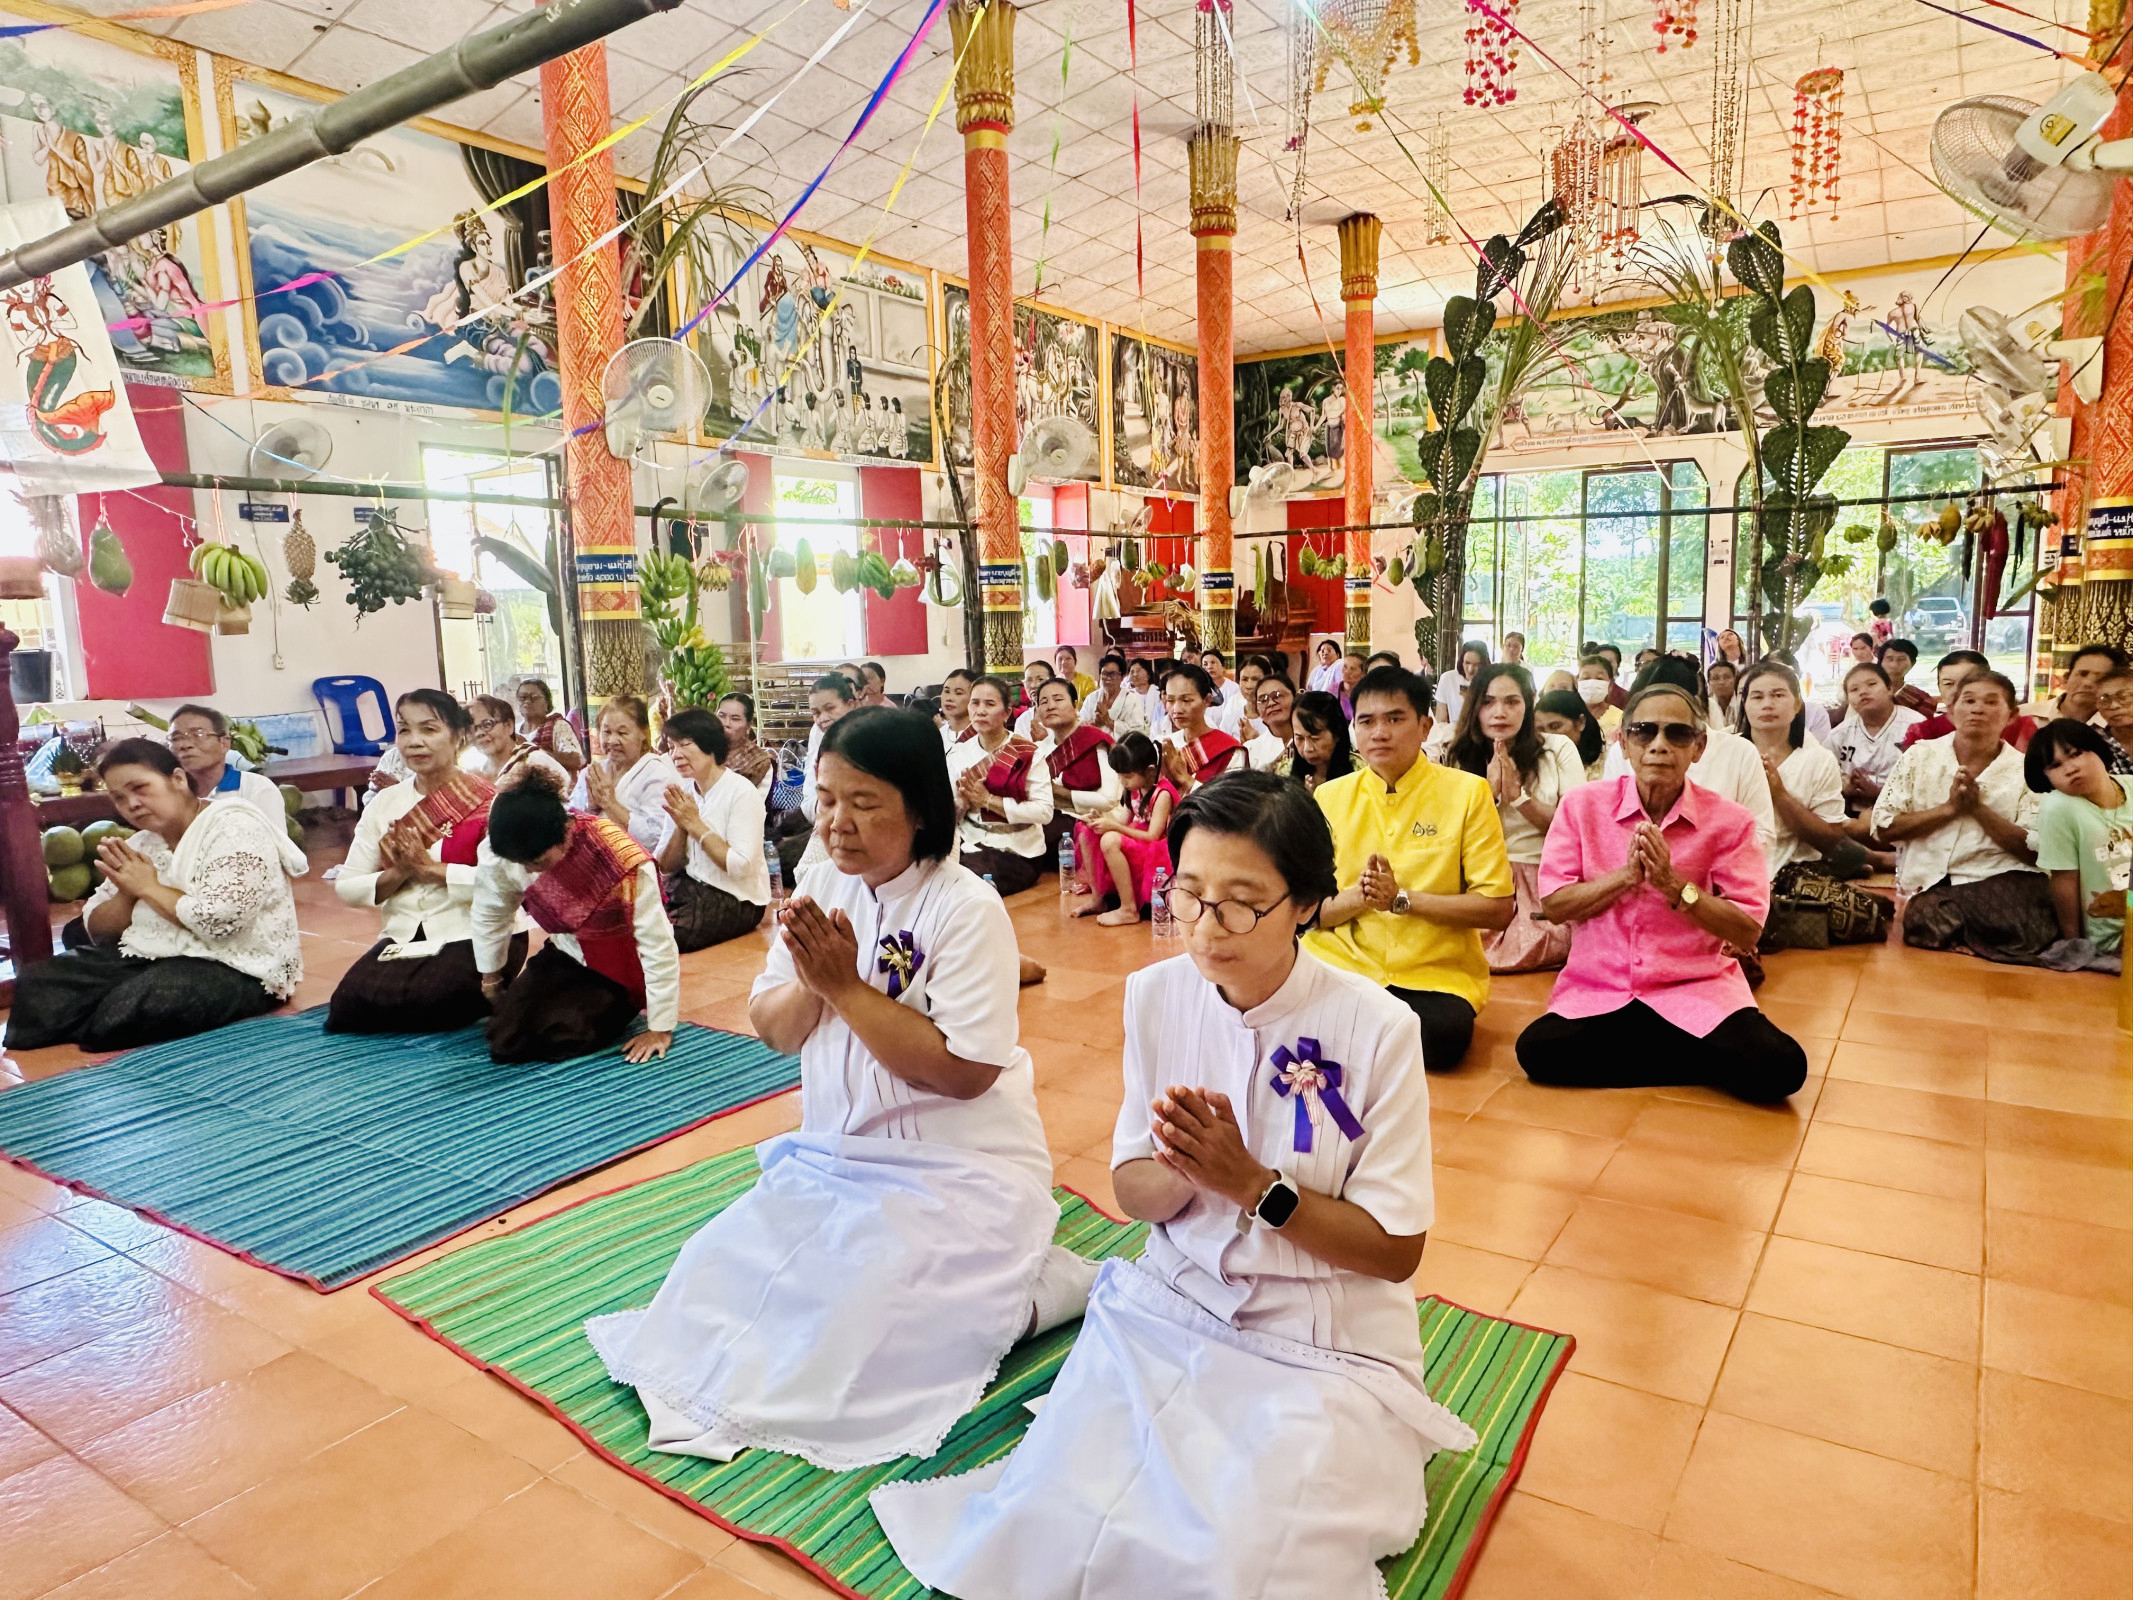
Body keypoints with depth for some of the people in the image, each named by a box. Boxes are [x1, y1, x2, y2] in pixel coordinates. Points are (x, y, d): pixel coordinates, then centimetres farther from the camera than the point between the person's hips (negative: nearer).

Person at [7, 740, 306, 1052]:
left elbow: (218, 921, -25)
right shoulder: (142, 843, 12)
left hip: (233, 968, -8)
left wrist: (148, 887, -11)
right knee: (37, 983, -9)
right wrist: (127, 892, -8)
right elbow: (98, 931, 13)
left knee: (129, 1012, -31)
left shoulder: (235, 828, -13)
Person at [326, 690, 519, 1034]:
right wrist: (398, 874, -12)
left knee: (418, 1002, -26)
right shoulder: (383, 805, 9)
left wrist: (432, 869, -16)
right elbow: (346, 887, 7)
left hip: (477, 936, -5)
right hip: (404, 936, 5)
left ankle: (488, 995, 4)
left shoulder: (487, 801, -7)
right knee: (348, 1005, -17)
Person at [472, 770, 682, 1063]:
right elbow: (489, 916, 4)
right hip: (566, 954, 5)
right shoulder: (498, 854, -18)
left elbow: (658, 945, -27)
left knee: (560, 1038, -24)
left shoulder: (623, 859, -35)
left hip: (620, 967, -5)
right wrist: (491, 978, 20)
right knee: (504, 1042, -10)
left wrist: (661, 1029, -21)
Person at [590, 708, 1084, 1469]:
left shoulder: (966, 908, -18)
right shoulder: (822, 885, 2)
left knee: (854, 1327, -21)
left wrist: (847, 986, -22)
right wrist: (810, 985, -17)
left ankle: (1034, 1285, 3)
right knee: (721, 1268, -2)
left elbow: (963, 1071, -23)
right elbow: (773, 1029, 5)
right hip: (835, 1153, 8)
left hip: (958, 1169, -7)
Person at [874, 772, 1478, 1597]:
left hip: (1323, 1342, -2)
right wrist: (1180, 1173, -21)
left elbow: (1396, 1250, -11)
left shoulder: (1375, 1029, -18)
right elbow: (1134, 1194, 2)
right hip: (1170, 1303, 3)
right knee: (1048, 1532, -12)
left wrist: (1253, 1183, -23)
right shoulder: (1158, 995, -6)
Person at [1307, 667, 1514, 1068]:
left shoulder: (1467, 793, -2)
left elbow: (1498, 910, -5)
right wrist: (1356, 897, -15)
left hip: (1435, 974, -1)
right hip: (1339, 962, 1)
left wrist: (1400, 898, -15)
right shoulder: (1329, 797, 6)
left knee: (1442, 1035, -33)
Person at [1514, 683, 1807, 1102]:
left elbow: (1748, 931, -7)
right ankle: (1690, 1059, -3)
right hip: (1598, 990, 2)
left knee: (1779, 1068, -26)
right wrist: (1626, 875, -17)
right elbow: (1554, 905, -4)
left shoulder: (1729, 821, -2)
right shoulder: (1582, 805, 0)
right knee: (1537, 1051, -25)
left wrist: (1673, 884, -19)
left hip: (1698, 990, -1)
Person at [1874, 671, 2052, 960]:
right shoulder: (1919, 756, 9)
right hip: (1929, 884, 0)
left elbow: (2036, 850, -3)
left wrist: (1977, 808, -12)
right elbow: (1884, 827, 0)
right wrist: (1948, 808, -10)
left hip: (2000, 879, 0)